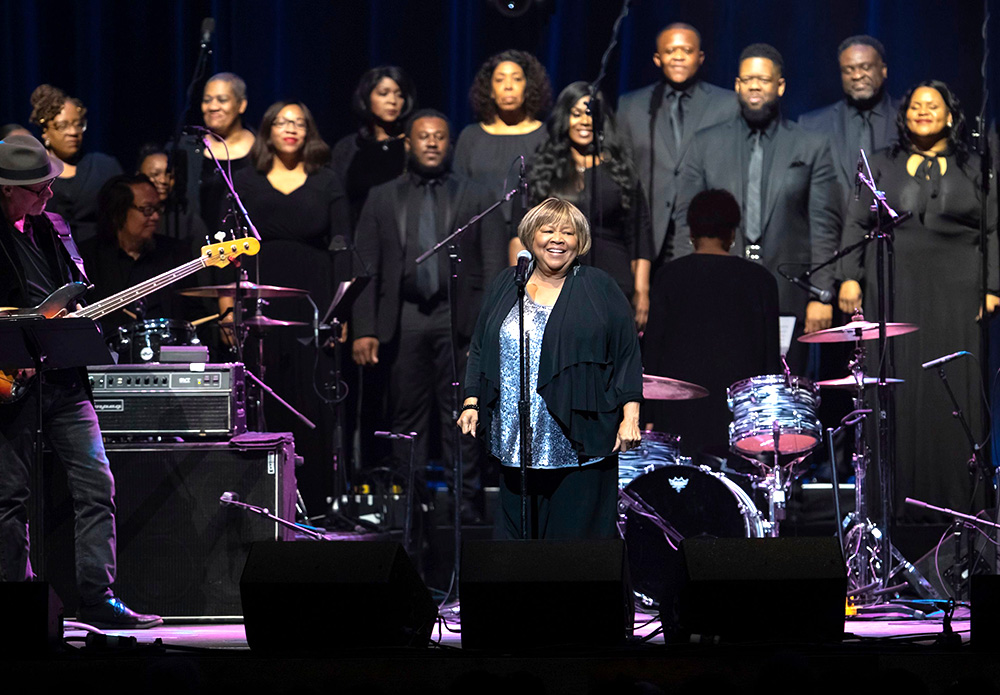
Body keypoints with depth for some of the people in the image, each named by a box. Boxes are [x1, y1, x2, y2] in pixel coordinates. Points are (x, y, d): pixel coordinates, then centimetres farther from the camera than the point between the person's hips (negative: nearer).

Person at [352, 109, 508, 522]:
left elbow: (494, 267, 5)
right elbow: (366, 267, 8)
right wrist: (364, 329, -2)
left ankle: (464, 500, 0)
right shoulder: (383, 198, 13)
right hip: (403, 321, 1)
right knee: (407, 416, 3)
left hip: (459, 320, -1)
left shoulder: (475, 198, 10)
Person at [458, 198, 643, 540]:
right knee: (517, 533, 4)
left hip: (579, 444, -3)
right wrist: (472, 402, 6)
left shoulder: (600, 288, 3)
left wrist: (630, 417, -6)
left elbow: (628, 353, 1)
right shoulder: (506, 286, 12)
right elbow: (480, 348, 17)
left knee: (576, 536, -3)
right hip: (515, 444, 3)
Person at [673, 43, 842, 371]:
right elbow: (688, 222, 10)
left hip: (786, 296, -1)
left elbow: (825, 228, 4)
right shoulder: (706, 144, 13)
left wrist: (821, 295, -4)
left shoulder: (812, 148, 9)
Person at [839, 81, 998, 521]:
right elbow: (857, 224, 10)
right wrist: (850, 277, -1)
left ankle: (950, 497, 1)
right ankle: (900, 496, 0)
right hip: (893, 291, 1)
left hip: (954, 294, -1)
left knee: (952, 388, -3)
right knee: (897, 388, -3)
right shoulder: (883, 166, 12)